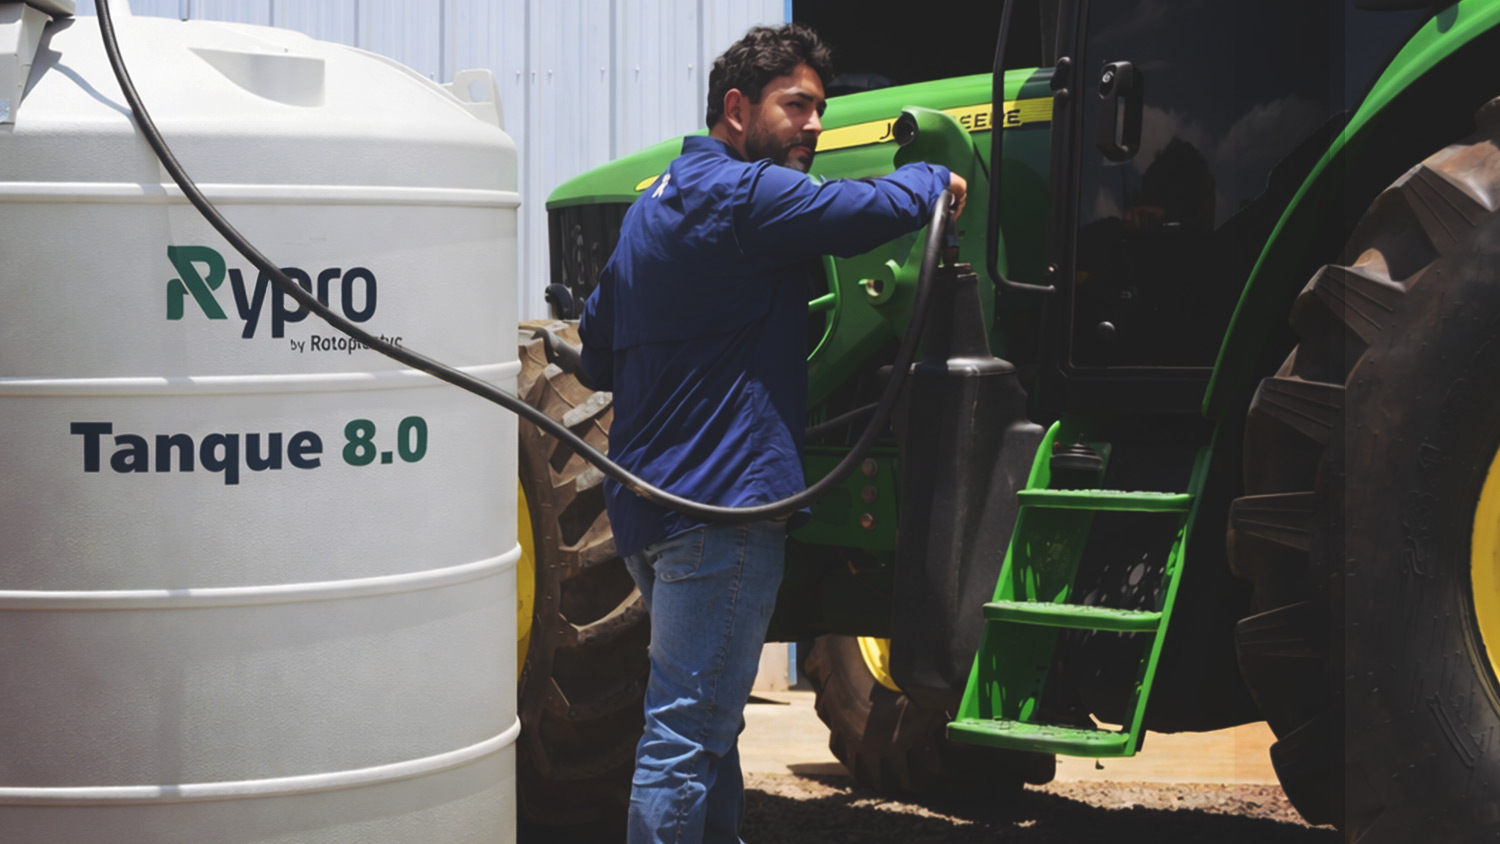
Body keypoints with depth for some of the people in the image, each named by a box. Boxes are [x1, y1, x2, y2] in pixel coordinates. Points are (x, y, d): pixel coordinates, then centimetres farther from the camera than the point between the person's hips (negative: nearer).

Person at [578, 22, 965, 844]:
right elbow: (876, 209, -20)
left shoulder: (655, 204, 18)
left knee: (705, 717, 20)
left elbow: (598, 348, 23)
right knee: (688, 730, -9)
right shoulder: (744, 194, -13)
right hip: (721, 500, -11)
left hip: (646, 499, 11)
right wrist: (935, 180, 0)